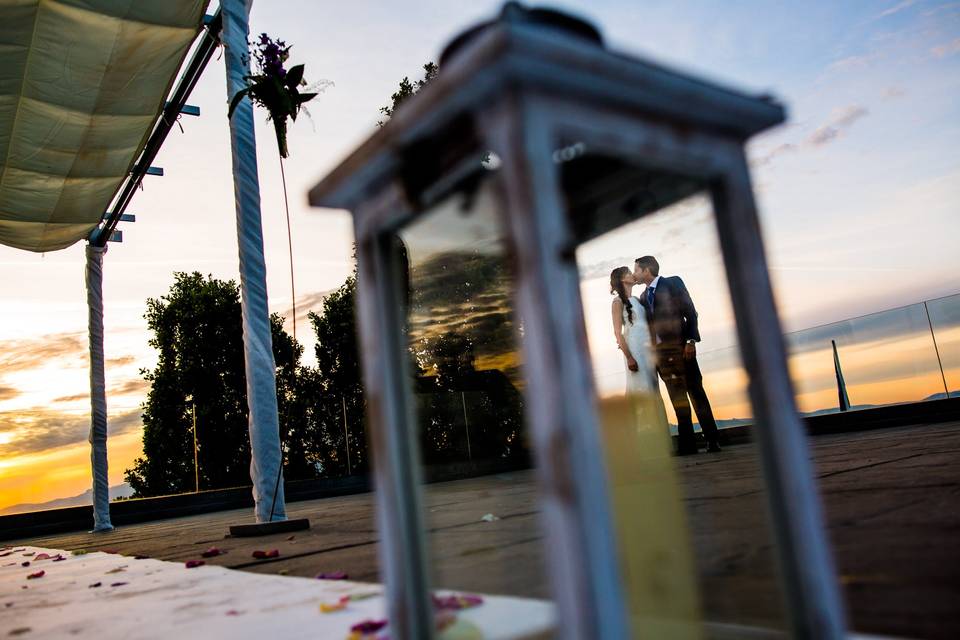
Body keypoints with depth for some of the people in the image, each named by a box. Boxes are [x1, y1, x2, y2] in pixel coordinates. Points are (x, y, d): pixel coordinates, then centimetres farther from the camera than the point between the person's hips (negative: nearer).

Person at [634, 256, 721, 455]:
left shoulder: (673, 283, 3)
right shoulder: (644, 296, 18)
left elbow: (690, 313, -3)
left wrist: (691, 341, -12)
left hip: (680, 347, -5)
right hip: (659, 351, 5)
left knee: (696, 392, -3)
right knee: (677, 397, 3)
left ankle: (712, 439, 1)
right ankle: (687, 443, 3)